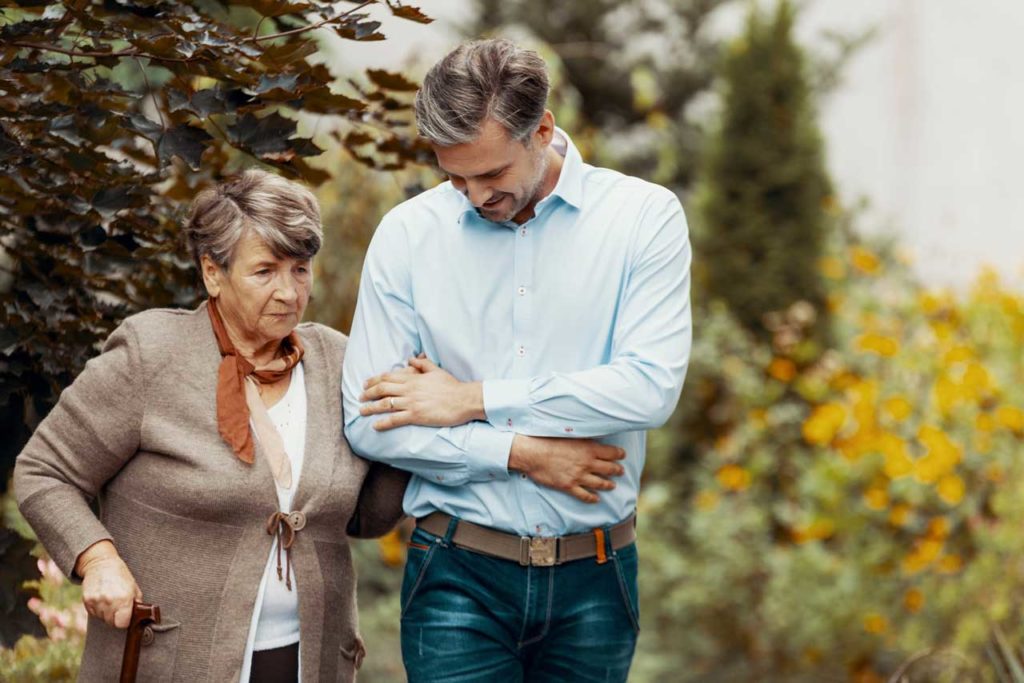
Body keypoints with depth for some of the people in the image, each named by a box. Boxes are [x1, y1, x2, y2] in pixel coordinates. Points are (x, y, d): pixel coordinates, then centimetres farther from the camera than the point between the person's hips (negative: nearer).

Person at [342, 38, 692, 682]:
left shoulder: (645, 215, -2)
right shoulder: (408, 233, 1)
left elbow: (651, 386, -14)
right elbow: (368, 422, -3)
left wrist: (474, 400, -10)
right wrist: (522, 454, -11)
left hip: (593, 579, 0)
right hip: (459, 577, 0)